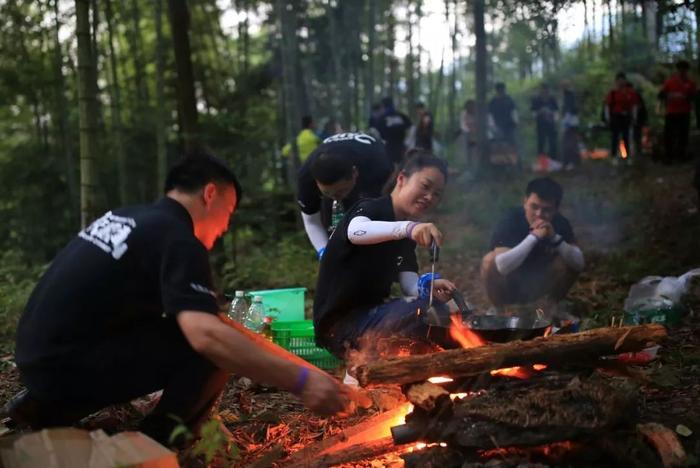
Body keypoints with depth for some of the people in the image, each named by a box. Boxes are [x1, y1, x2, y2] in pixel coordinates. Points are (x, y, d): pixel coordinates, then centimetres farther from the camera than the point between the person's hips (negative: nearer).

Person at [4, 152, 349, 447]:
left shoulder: (126, 217, 14)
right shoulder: (177, 239, -14)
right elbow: (206, 336, -28)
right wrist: (300, 381, -27)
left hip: (39, 358, 9)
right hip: (68, 365, -9)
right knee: (212, 350, -12)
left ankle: (48, 409, 19)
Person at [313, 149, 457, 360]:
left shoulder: (407, 233, 10)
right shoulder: (370, 209, -15)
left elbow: (409, 282, -3)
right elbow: (356, 231, -41)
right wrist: (408, 228, -57)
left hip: (373, 313, 9)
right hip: (339, 323, -8)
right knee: (424, 311, -24)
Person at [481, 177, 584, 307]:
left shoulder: (560, 223, -14)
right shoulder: (511, 220, -26)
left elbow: (579, 263, -22)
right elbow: (502, 266, -40)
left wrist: (555, 238, -36)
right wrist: (533, 236, -43)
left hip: (538, 285, 3)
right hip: (509, 284, -3)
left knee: (570, 263, -19)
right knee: (490, 261, -32)